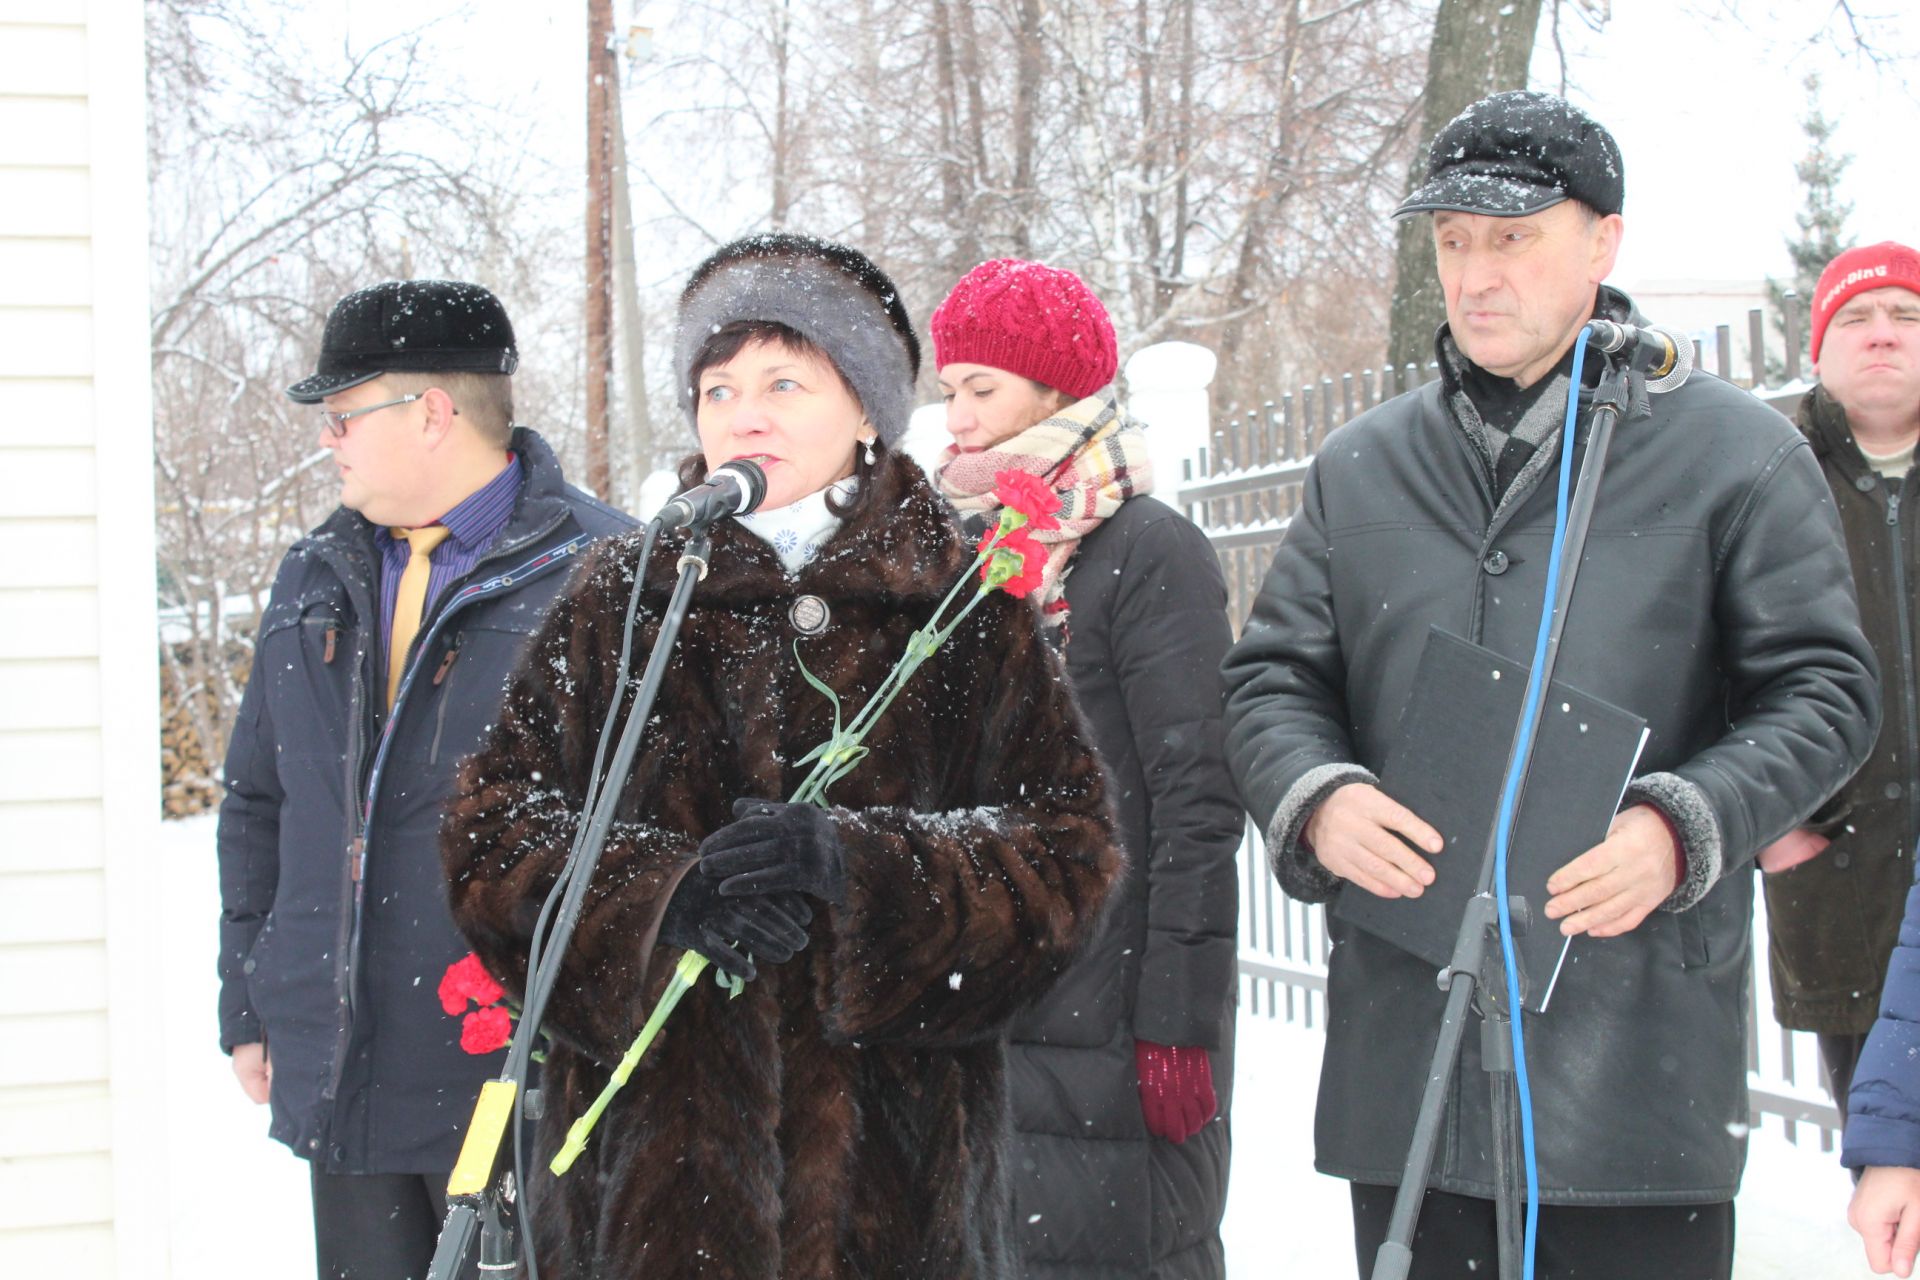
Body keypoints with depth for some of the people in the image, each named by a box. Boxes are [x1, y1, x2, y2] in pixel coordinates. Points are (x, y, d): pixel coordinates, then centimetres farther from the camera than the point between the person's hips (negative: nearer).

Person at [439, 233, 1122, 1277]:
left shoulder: (963, 609, 4)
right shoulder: (619, 603, 9)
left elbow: (1069, 852, -1)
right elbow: (490, 836, 4)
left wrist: (863, 865, -18)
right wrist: (663, 891, -15)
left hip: (892, 1153, 0)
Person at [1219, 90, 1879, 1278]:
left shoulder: (1735, 453, 3)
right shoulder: (1361, 469, 13)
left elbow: (1825, 691, 1)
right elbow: (1271, 681, 15)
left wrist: (1682, 831, -16)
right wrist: (1319, 800, -8)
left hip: (1636, 1039, -3)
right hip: (1406, 1037, 3)